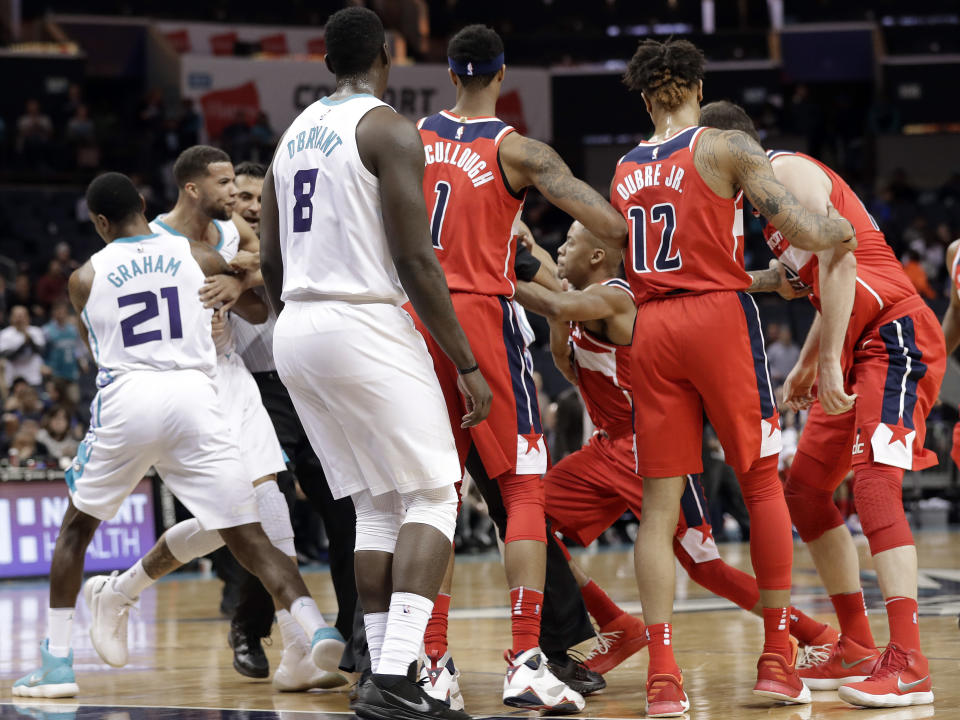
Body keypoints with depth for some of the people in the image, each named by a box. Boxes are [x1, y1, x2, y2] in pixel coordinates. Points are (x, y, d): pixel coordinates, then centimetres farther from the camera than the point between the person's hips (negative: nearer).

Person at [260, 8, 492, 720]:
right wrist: (468, 365, -9)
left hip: (295, 333, 7)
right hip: (366, 326, -7)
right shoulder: (389, 128, -7)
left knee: (376, 507, 15)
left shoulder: (293, 134, 16)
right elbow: (416, 261, -13)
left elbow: (271, 267, 18)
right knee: (433, 497, -1)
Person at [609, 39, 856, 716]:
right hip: (720, 314, -4)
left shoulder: (623, 172, 14)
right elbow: (798, 229, -10)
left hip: (652, 329, 4)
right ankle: (778, 658, 9)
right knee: (763, 482, 8)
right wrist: (837, 230, 9)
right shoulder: (728, 148, -2)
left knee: (660, 501, 3)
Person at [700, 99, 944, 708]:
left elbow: (839, 259, -21)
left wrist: (831, 358, -24)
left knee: (874, 480, -22)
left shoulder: (787, 172, -10)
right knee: (805, 490, 12)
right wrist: (807, 363, 22)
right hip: (859, 346, 11)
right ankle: (857, 650, 16)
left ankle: (909, 665, -29)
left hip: (895, 336, -11)